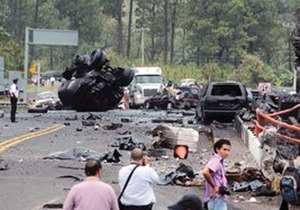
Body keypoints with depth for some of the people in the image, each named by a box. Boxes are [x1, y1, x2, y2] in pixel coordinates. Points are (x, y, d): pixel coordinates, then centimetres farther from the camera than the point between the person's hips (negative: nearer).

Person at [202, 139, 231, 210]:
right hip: (217, 199, -11)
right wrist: (214, 187, -23)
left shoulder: (219, 162, 18)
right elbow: (205, 172, -32)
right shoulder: (215, 161, -13)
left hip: (219, 199, 11)